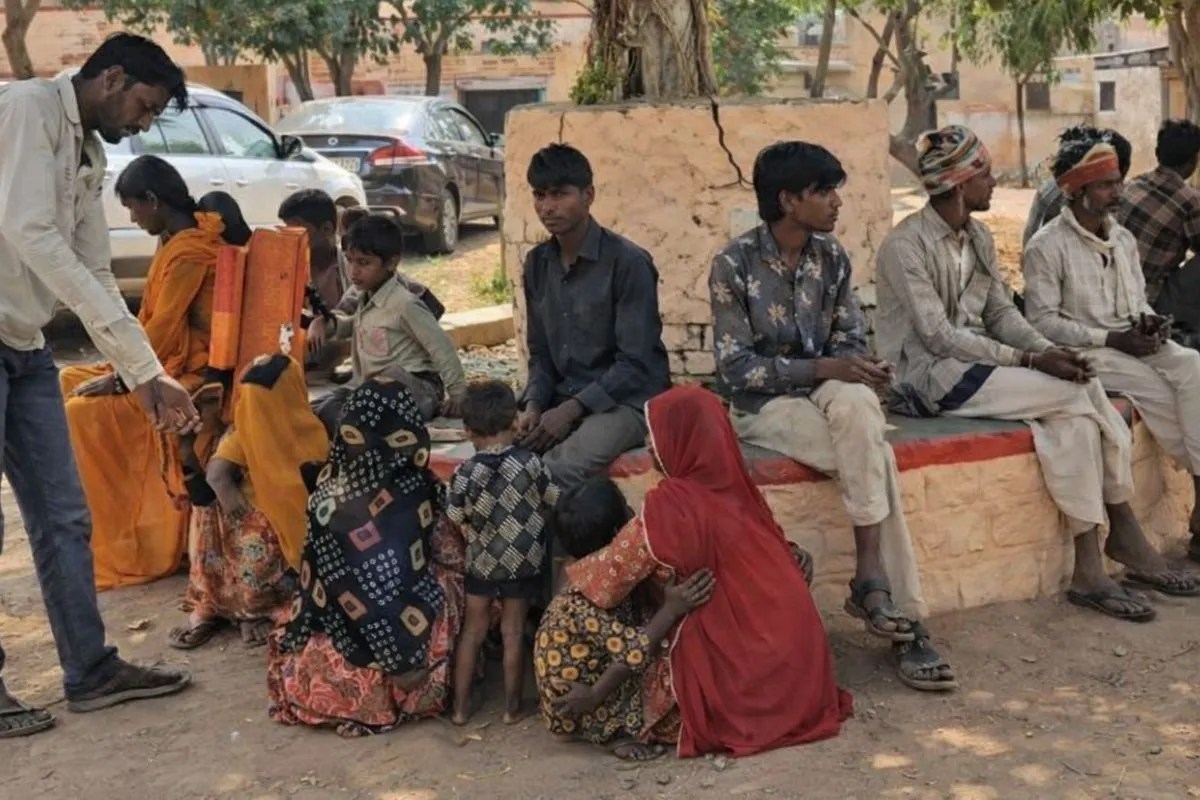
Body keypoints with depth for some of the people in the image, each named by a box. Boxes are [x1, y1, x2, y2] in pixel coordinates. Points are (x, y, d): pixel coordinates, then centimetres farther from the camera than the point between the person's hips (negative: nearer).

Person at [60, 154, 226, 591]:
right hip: (167, 363, 10)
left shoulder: (189, 251, -21)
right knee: (69, 382, 11)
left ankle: (122, 546, -13)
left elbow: (163, 326, -23)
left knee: (85, 412, -20)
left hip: (186, 375, -10)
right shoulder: (182, 239, 11)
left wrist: (118, 379, -17)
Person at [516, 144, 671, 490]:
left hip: (627, 401, -6)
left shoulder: (628, 262, -13)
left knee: (558, 471, -31)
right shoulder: (537, 263, 7)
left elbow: (636, 363, -16)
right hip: (564, 401, 6)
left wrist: (571, 409, -22)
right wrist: (534, 404, -6)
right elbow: (541, 352, 13)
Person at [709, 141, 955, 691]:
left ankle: (870, 577, -27)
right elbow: (736, 368, -14)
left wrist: (855, 371, -16)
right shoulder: (734, 265, -11)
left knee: (855, 406, -32)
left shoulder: (832, 257, 4)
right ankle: (906, 620, -22)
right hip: (764, 405, -4)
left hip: (832, 393, 5)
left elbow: (851, 340, 9)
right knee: (874, 455, -28)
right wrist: (824, 367, -23)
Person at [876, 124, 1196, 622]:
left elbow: (1001, 311, 9)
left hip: (979, 361, 8)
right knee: (1080, 391, -20)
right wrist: (1029, 361, -22)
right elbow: (938, 337, -18)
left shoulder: (978, 236, 12)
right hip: (934, 377, -7)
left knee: (1075, 421, -18)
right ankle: (1124, 530, -7)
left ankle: (1089, 569, -13)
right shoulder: (905, 245, -13)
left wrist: (1046, 350, -12)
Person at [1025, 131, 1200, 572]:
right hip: (1086, 353, -6)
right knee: (1164, 392, -26)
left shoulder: (1124, 239, 15)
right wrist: (1110, 339, -18)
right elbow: (1043, 321, -12)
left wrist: (1151, 322, -3)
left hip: (1134, 343, 6)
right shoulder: (1047, 247, -7)